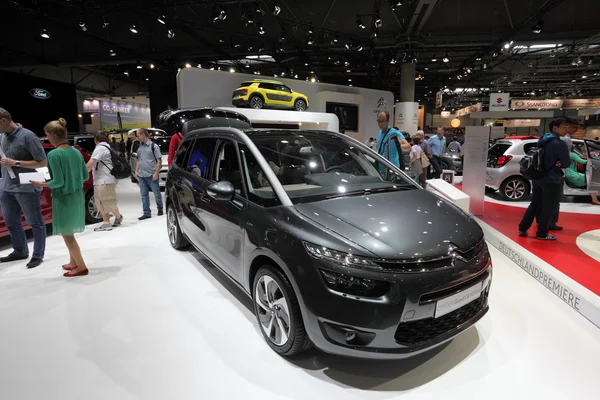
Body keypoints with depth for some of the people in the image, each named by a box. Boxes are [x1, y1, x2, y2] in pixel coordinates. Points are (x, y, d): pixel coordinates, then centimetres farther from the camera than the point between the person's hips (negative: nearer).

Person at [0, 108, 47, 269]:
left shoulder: (28, 136, -13)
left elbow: (42, 162, -13)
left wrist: (15, 163, -17)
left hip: (26, 188, -8)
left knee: (35, 223, 5)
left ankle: (37, 255, 15)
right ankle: (20, 251, 33)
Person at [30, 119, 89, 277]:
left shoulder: (53, 154, -17)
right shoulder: (76, 152, 4)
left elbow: (58, 182, -18)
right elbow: (86, 176, 8)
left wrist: (42, 184, -2)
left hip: (63, 198, -7)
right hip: (77, 196, 7)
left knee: (66, 233, 5)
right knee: (69, 232, 20)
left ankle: (81, 266, 10)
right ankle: (73, 262, 31)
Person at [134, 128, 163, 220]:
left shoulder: (153, 146, -7)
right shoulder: (140, 146, 11)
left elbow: (159, 161, -8)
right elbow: (138, 160, 19)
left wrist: (156, 173, -14)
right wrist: (136, 171, 10)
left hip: (151, 175, -5)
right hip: (141, 175, 6)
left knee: (157, 193, 7)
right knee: (144, 195, 5)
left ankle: (160, 209, 27)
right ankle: (146, 213, 11)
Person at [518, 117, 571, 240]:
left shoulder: (542, 140, 6)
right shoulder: (559, 144, -18)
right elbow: (567, 163, -11)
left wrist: (556, 162, 5)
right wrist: (559, 164, 8)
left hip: (538, 178, 7)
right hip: (551, 180, -7)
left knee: (534, 205, 16)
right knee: (547, 208, 5)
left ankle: (522, 229, 19)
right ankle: (542, 233, 15)